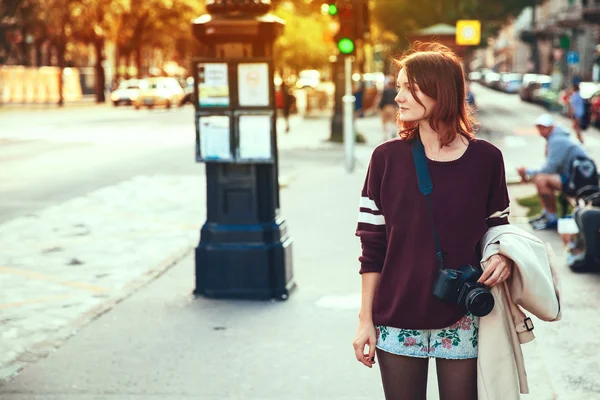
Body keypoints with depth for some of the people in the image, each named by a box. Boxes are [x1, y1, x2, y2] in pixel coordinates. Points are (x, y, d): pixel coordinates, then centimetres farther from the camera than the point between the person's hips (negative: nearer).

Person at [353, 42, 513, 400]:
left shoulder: (486, 159, -2)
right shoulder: (387, 158, -2)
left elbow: (497, 228, 10)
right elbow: (373, 247, 1)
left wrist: (502, 257, -12)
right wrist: (366, 320, 0)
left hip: (462, 323, 0)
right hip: (398, 323, 0)